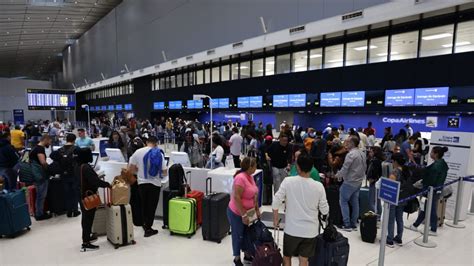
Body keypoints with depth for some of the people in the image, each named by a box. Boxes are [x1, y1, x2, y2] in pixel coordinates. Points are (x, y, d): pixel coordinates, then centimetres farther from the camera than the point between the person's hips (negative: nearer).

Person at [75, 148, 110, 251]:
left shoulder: (77, 166, 4)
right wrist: (107, 184, -16)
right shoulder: (86, 167, -24)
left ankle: (86, 237, 37)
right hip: (89, 196, -10)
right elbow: (96, 181, -28)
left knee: (85, 217, 22)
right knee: (88, 218, -2)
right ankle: (86, 244, 4)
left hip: (82, 195, 10)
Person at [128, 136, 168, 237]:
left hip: (142, 182, 3)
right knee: (152, 206, 8)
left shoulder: (138, 152, -4)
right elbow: (165, 172, -8)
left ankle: (145, 223, 35)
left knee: (144, 204, 21)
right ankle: (148, 229, 13)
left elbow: (131, 168, -2)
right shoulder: (159, 154, -8)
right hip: (155, 183, -2)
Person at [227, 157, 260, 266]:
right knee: (238, 236, 10)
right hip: (237, 213, -8)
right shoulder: (240, 178, -26)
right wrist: (243, 215, -24)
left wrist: (257, 210, 12)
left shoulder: (250, 176, 2)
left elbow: (254, 195, 11)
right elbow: (236, 198, -28)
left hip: (248, 212, 8)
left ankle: (247, 255, 38)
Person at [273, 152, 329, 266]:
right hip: (310, 230, 1)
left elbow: (276, 202, -13)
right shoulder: (319, 186, -12)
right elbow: (325, 211, -4)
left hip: (291, 229, -1)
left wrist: (275, 218, 3)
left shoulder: (288, 181, -16)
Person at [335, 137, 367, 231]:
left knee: (343, 201, 1)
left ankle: (347, 225, 1)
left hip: (349, 182, -8)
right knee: (355, 202, 13)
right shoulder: (362, 153, 8)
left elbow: (344, 169, -19)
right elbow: (365, 167, 13)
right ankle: (354, 224, 20)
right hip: (358, 182, 8)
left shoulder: (351, 154, -19)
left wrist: (337, 175, -2)